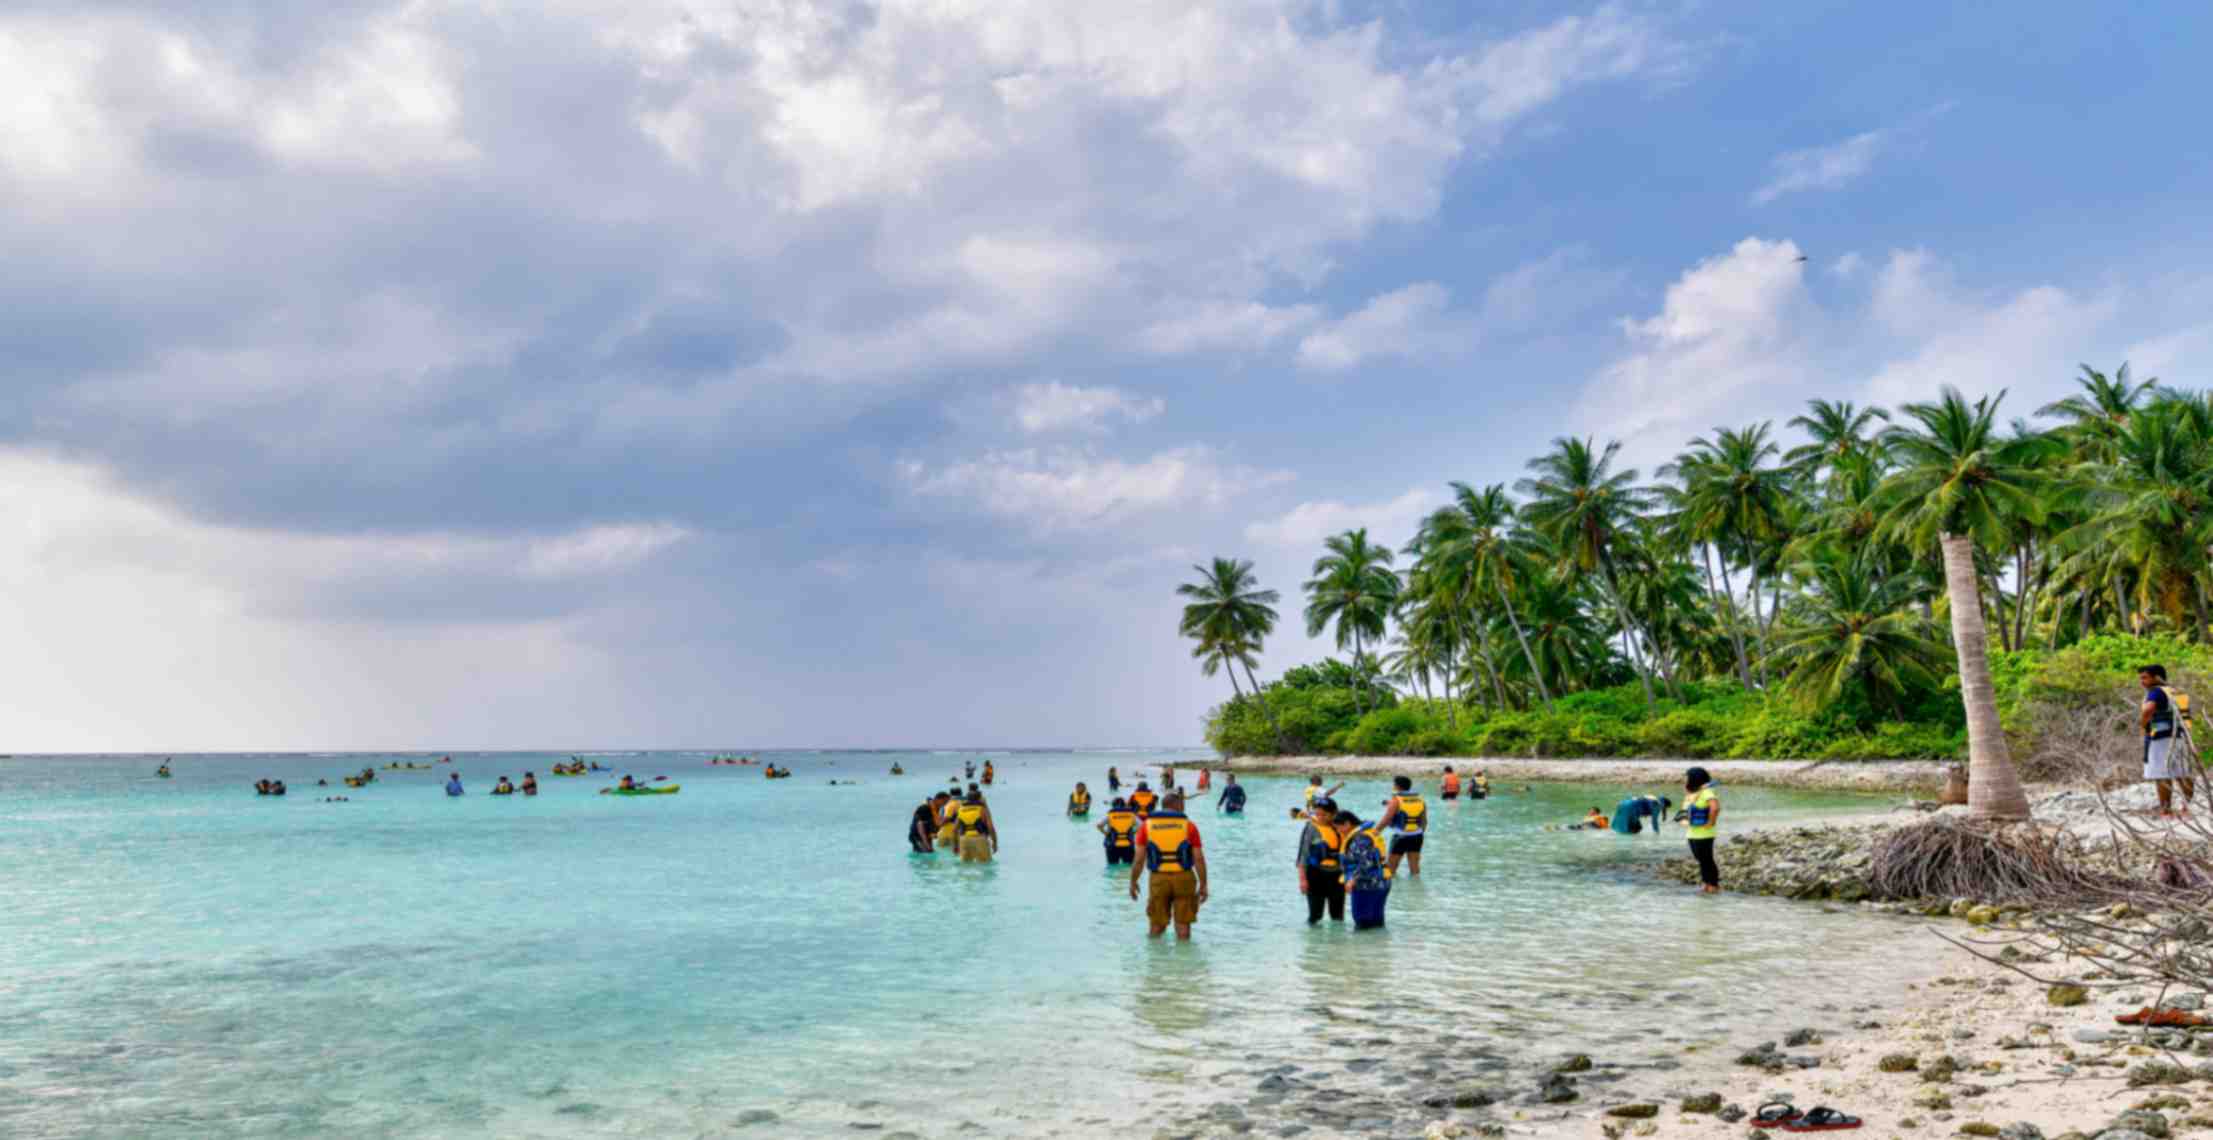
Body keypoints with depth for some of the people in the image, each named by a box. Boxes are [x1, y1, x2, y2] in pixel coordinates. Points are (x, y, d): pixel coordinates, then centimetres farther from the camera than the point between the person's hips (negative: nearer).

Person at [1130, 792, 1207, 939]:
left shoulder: (1147, 825, 2)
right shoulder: (1189, 825, 0)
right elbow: (1199, 859, -4)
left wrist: (1133, 882, 9)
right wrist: (1203, 885, 3)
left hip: (1159, 879, 1)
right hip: (1183, 878, -1)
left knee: (1155, 928, 13)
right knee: (1183, 928, 8)